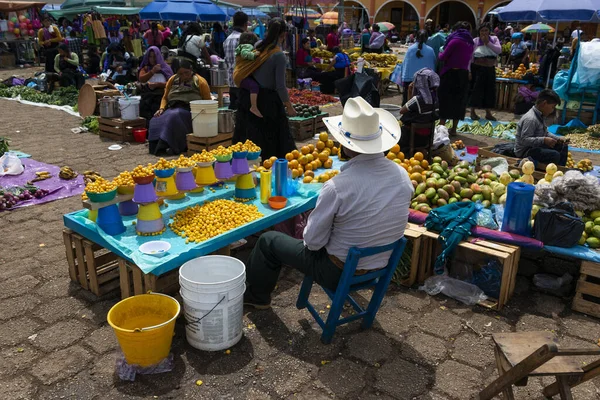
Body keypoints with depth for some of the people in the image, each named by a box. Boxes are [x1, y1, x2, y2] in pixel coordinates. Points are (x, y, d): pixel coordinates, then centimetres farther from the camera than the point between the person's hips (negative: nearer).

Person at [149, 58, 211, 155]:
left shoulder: (200, 81, 1)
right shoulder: (172, 80, 14)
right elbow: (165, 97, 23)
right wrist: (162, 108, 4)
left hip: (190, 110, -4)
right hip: (173, 109, 5)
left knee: (173, 117, -35)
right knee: (156, 121, -23)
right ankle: (156, 146, -11)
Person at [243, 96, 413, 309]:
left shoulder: (337, 187, -30)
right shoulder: (403, 176, -11)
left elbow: (313, 241, -20)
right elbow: (384, 222, 5)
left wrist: (308, 234, 4)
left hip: (340, 272, -6)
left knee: (268, 241, 14)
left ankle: (255, 295, 40)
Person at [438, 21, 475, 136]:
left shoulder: (455, 40, -9)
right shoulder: (470, 43, 12)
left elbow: (443, 57, -8)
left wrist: (439, 54, 12)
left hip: (450, 73, -6)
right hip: (463, 75, 6)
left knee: (445, 100, 1)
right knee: (459, 101, 10)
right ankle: (454, 129, 14)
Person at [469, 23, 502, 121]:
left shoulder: (494, 39, 7)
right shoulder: (475, 41, -2)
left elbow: (499, 50, -8)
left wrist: (488, 43, -11)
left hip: (490, 69, 4)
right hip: (478, 69, -4)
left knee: (490, 90, 6)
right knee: (476, 90, -4)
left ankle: (488, 113, 15)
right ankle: (472, 112, 8)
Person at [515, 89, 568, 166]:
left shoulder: (540, 116, 8)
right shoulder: (530, 119, -24)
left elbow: (546, 133, 19)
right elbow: (524, 140, -29)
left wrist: (558, 139, 5)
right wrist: (544, 140, -31)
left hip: (535, 147, 11)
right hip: (525, 151, -11)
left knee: (563, 146, 16)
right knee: (555, 155, -28)